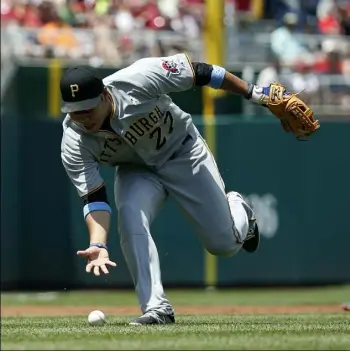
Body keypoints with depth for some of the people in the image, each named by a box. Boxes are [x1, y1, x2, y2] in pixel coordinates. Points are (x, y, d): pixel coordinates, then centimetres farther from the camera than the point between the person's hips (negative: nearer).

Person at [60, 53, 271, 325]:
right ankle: (157, 308, -23)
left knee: (225, 244, 2)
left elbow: (198, 72, -25)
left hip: (183, 153, -1)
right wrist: (98, 245, -44)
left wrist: (254, 93, -19)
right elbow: (94, 198, -27)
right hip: (136, 172, 1)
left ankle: (237, 210, 39)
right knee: (130, 217, -31)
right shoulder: (74, 144, -27)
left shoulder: (137, 81, -36)